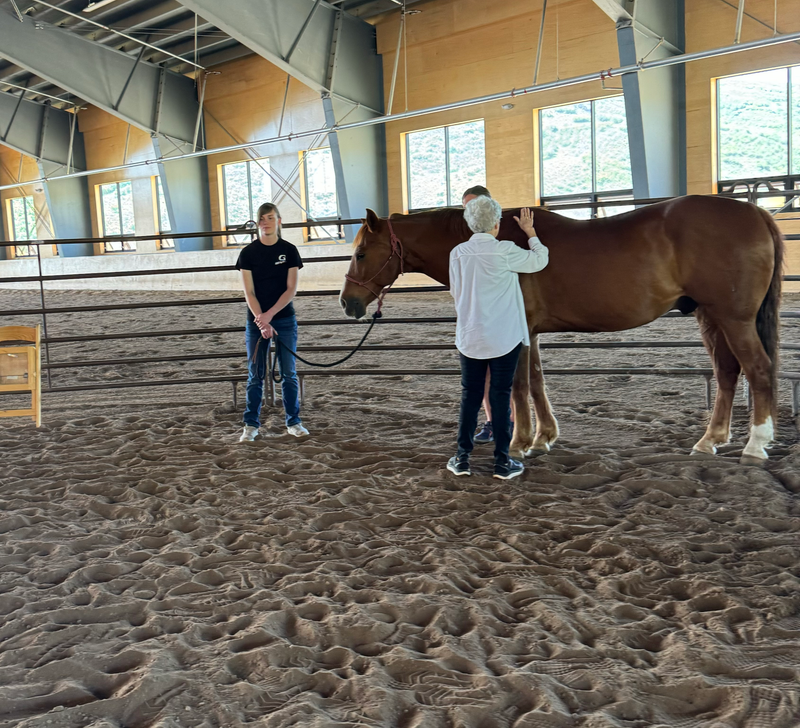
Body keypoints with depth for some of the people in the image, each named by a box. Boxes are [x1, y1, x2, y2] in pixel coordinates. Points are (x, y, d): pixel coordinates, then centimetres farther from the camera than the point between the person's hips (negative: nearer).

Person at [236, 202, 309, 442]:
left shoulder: (289, 250, 0)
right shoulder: (248, 253, -2)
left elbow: (291, 289, -5)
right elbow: (249, 292, -5)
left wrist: (269, 315, -15)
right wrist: (262, 322, -15)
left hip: (285, 319, 1)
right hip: (256, 320, 0)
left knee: (289, 373, 5)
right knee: (255, 375, 4)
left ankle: (293, 422, 16)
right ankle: (251, 425, 14)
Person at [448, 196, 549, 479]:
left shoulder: (457, 253, -2)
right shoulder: (505, 251, -14)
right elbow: (540, 260, 2)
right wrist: (530, 232, 15)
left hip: (468, 337, 4)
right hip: (504, 338, -3)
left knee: (469, 396, 12)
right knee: (501, 397, 4)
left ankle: (462, 459, 17)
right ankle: (502, 462, 11)